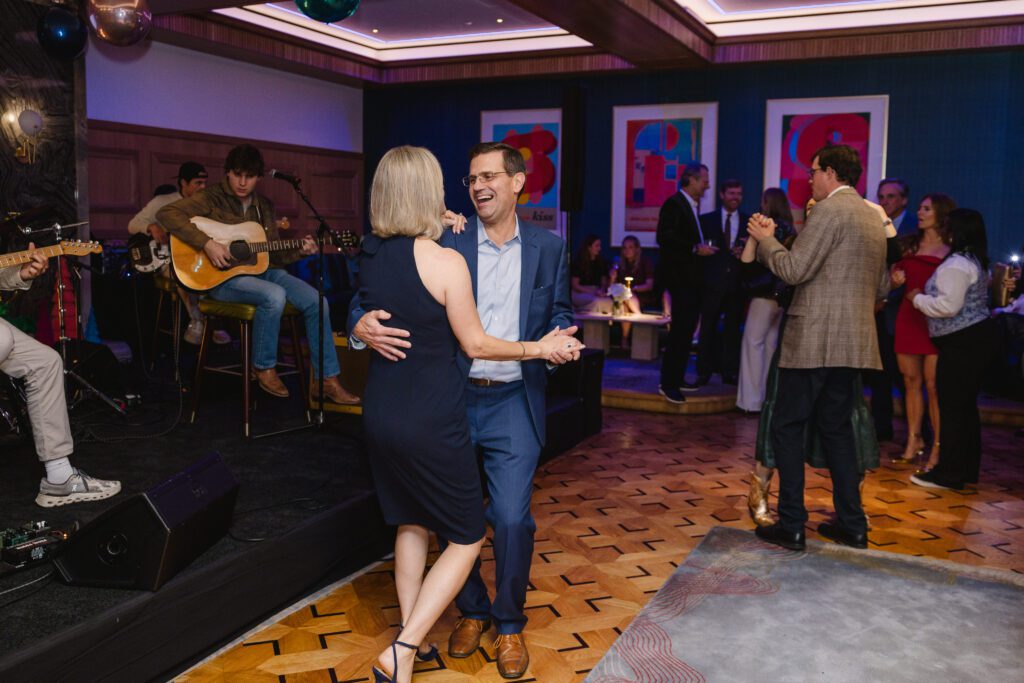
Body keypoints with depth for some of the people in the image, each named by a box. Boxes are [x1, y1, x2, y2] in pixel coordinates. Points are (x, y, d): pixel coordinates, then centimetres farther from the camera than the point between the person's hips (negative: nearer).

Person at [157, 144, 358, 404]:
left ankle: (327, 380, -9)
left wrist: (298, 251, -3)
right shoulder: (212, 199, -4)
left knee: (316, 301, -15)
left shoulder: (263, 206, 14)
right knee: (274, 296, -36)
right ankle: (264, 368, -12)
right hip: (222, 277, -6)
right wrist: (206, 243, -25)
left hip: (261, 270, 6)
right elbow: (166, 213, -17)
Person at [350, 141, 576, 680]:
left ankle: (509, 622, 20)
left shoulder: (548, 247, 5)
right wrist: (362, 323, -26)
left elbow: (559, 312, 13)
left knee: (512, 518, -6)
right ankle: (471, 610, 35)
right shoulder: (444, 241, -2)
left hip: (513, 402, 0)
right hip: (450, 399, 0)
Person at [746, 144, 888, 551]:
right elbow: (882, 288, 21)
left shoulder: (830, 210, -11)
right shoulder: (873, 217, 17)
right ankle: (851, 524, 19)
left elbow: (794, 270, -16)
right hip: (849, 341, 9)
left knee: (787, 427, -1)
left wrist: (765, 240, -2)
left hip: (815, 339, -9)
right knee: (836, 428, 15)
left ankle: (791, 525, 0)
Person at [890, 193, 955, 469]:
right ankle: (913, 441, 15)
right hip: (908, 317, 5)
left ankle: (937, 447, -1)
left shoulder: (951, 250, -1)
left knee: (933, 384, -7)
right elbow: (893, 278, 18)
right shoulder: (908, 244, 12)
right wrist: (895, 279, -4)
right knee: (911, 381, 7)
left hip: (935, 320, -4)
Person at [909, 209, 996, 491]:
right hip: (978, 335, 10)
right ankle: (967, 468, 21)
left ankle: (949, 473, 0)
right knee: (966, 405, 14)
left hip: (962, 342, -10)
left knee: (952, 406, -5)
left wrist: (918, 298, -9)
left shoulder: (956, 264, -16)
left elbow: (949, 306, -23)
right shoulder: (976, 262, 15)